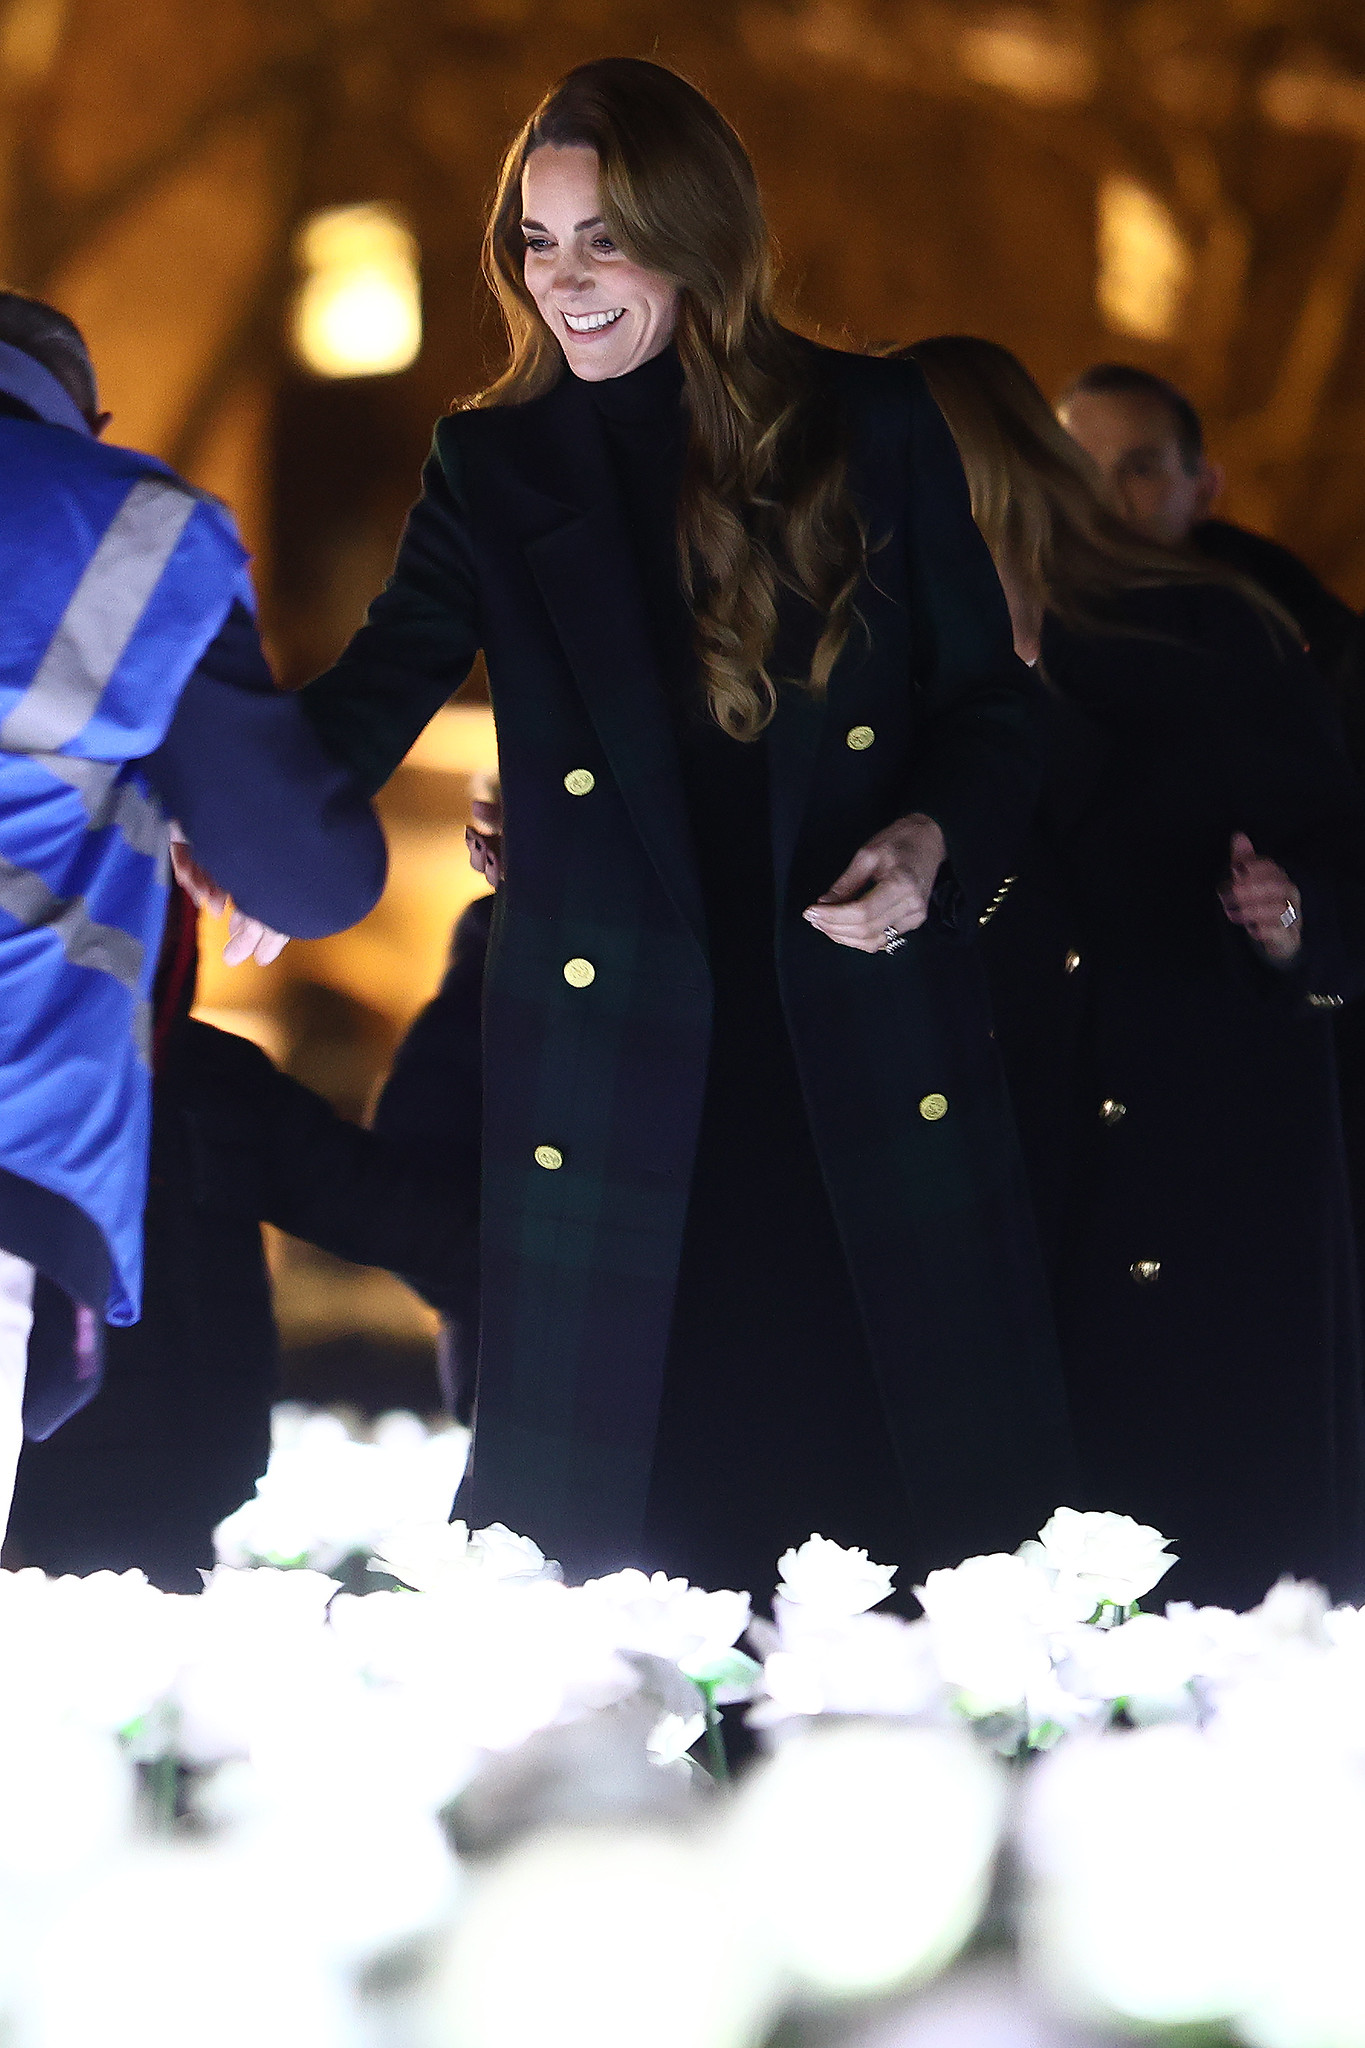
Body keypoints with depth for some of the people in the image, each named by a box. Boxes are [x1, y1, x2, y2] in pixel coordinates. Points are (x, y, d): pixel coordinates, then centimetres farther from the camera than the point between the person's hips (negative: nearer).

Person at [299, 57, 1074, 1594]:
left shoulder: (868, 426, 5)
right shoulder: (493, 466, 7)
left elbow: (986, 702, 9)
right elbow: (377, 692, -4)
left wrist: (932, 841, -12)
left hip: (869, 1034, 0)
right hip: (618, 1053, 0)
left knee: (918, 1471, 1)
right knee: (635, 1505, -1)